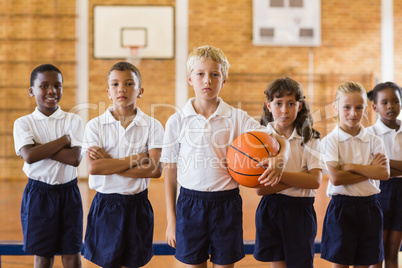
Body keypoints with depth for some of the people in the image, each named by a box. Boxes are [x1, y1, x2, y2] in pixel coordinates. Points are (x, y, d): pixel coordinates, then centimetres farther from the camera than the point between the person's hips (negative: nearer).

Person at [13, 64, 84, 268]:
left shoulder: (74, 121, 0)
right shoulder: (23, 123, -2)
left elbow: (75, 158, -13)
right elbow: (29, 156, -19)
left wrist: (41, 148, -16)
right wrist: (64, 140, -15)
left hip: (68, 192, 1)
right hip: (38, 193, 0)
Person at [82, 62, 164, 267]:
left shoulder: (152, 125, -3)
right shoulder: (95, 125, -2)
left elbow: (155, 169, -15)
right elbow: (93, 167, -16)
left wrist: (109, 163, -14)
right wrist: (136, 159, -15)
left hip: (137, 204, 0)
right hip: (106, 204, 0)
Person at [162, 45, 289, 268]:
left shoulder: (237, 118, 0)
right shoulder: (177, 121, -1)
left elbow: (279, 140, -2)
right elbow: (170, 172, 2)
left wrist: (278, 159, -26)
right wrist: (171, 220, 2)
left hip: (226, 203, 0)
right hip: (190, 202, 0)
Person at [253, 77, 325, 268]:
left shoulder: (309, 139, 0)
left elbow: (315, 181, -14)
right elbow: (260, 188, -11)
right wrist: (298, 179, -19)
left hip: (300, 210, 0)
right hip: (270, 209, 0)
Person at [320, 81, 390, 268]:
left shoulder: (374, 141, 5)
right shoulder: (330, 141, -5)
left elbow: (384, 174, -10)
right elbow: (335, 178, -17)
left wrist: (350, 166, -16)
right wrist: (370, 170, -13)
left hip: (369, 208, 3)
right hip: (341, 208, -3)